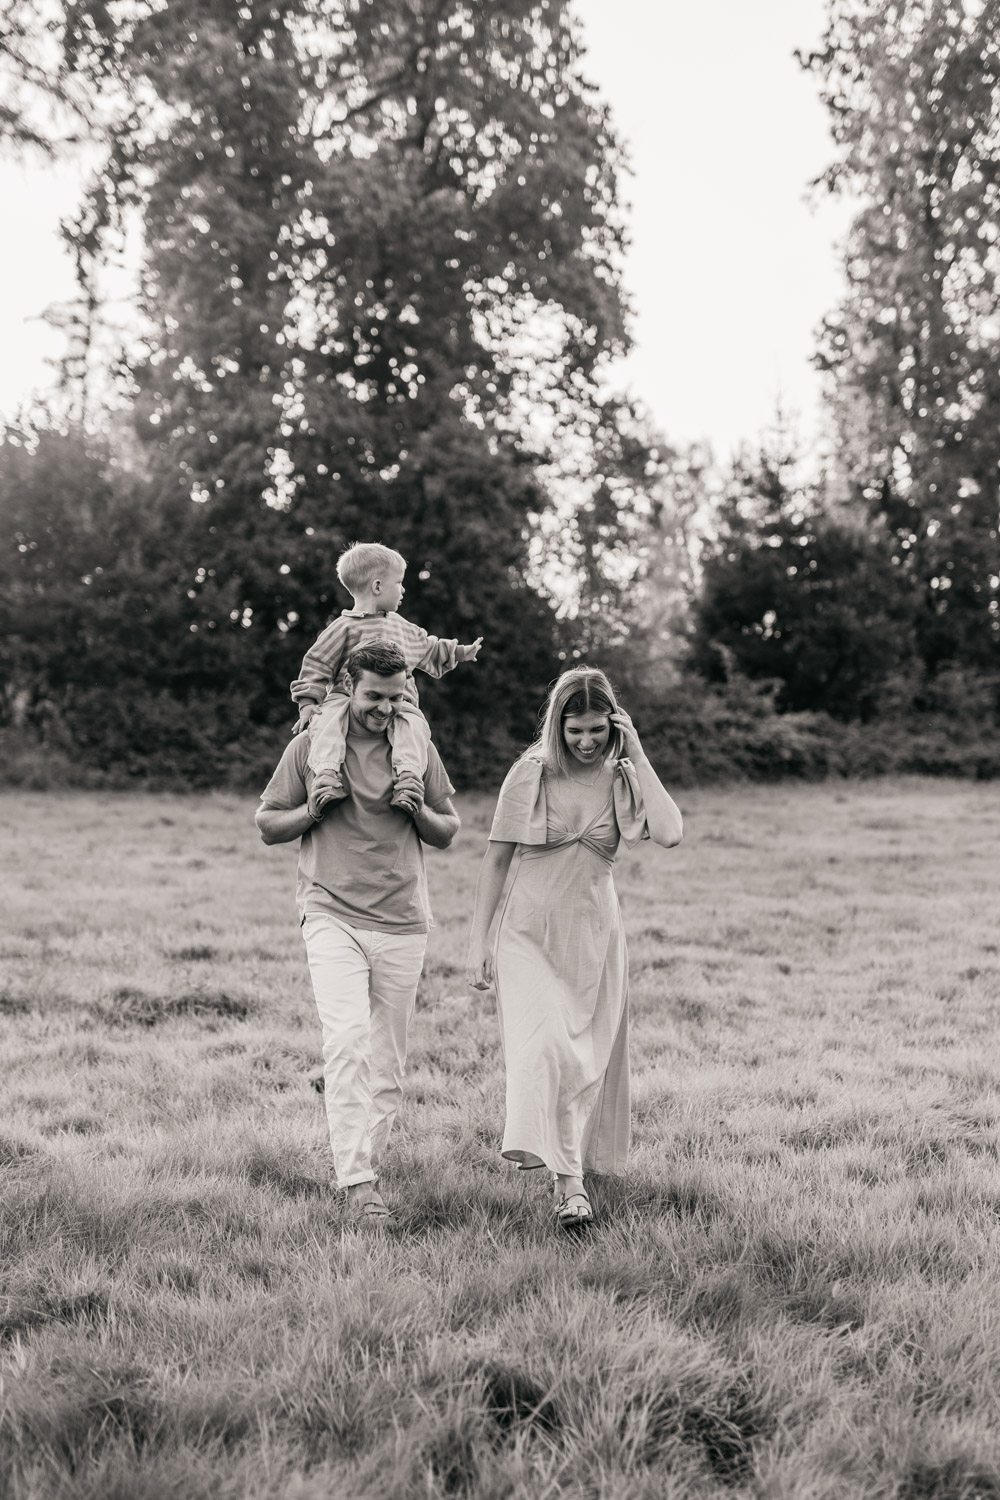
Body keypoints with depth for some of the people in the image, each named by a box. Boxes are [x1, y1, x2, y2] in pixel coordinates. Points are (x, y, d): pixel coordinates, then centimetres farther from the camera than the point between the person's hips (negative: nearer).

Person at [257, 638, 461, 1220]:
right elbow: (267, 825, 9)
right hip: (333, 916, -2)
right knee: (347, 1038, -20)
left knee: (388, 1060, 7)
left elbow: (448, 834, 13)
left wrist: (419, 811, -8)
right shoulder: (309, 747, 2)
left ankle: (370, 1168, 20)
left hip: (402, 925, 3)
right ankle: (356, 1178, -21)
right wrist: (312, 809, -10)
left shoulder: (418, 750, 7)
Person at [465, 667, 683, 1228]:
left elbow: (670, 834, -21)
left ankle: (571, 1158, 30)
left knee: (591, 1056, 9)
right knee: (543, 1049, -20)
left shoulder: (623, 778, -3)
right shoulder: (530, 775, -5)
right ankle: (570, 1182, -21)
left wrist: (637, 757, -17)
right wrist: (479, 941, 1)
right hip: (530, 930, -2)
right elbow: (497, 859, 2)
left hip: (595, 934, 2)